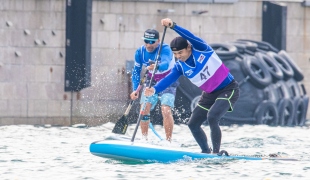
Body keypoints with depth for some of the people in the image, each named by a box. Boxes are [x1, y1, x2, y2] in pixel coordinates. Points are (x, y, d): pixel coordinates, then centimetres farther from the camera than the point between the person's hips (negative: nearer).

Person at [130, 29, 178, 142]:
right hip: (151, 82, 5)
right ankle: (144, 139, 11)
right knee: (144, 109, -5)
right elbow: (136, 72, -1)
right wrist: (135, 90, -9)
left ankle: (168, 141, -13)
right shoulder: (140, 52, -12)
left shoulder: (165, 49, -27)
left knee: (166, 110, -21)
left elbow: (165, 64, -47)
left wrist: (157, 67, -68)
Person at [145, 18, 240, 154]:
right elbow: (168, 79, -19)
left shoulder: (201, 49, -17)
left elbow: (189, 36, -34)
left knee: (212, 117, -27)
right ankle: (206, 152, 25)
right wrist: (154, 89, -38)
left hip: (228, 90, -7)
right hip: (209, 94, 7)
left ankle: (216, 152, -18)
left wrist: (173, 26, -47)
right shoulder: (180, 67, -5)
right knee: (193, 124, 6)